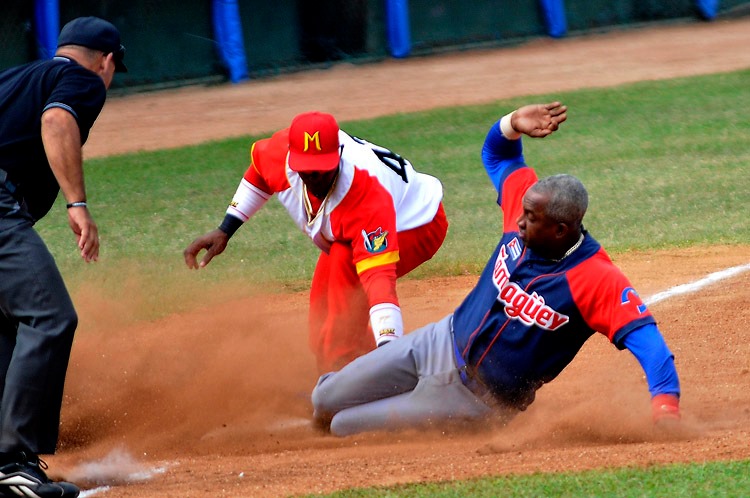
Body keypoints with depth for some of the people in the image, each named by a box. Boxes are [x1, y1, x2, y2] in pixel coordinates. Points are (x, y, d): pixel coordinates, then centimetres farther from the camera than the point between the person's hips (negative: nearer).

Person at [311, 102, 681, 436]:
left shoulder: (598, 281, -29)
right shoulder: (528, 209, -11)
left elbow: (644, 336, -38)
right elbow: (496, 153, 4)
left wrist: (665, 400, -55)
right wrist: (515, 123, -19)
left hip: (479, 397, -6)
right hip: (439, 343, 6)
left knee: (344, 429, -5)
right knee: (325, 404, 12)